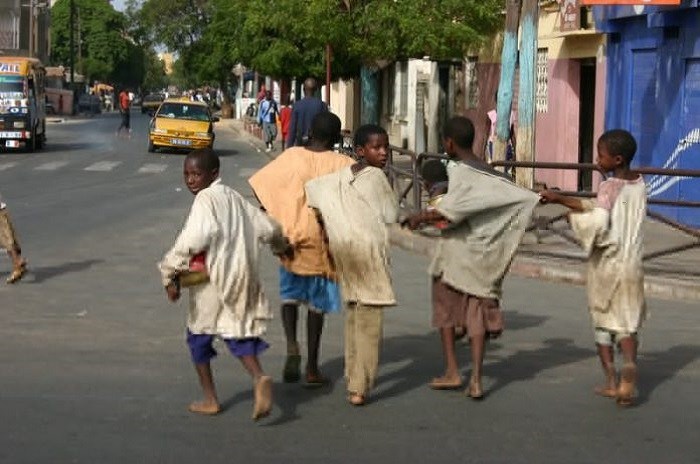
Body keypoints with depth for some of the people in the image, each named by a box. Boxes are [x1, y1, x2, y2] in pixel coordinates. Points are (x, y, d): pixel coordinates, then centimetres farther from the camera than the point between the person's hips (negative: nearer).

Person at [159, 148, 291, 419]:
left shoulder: (206, 198, -14)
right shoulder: (234, 198, 9)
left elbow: (195, 237, -29)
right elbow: (268, 228, 16)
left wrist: (170, 274, -24)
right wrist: (281, 246, 38)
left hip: (212, 282, -7)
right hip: (241, 279, 7)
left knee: (198, 336, 13)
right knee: (237, 333, 11)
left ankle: (210, 399, 19)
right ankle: (259, 376, -17)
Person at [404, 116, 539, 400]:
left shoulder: (460, 172, -13)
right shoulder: (491, 175, 7)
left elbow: (450, 212, -24)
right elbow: (523, 197, 4)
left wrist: (420, 218, -13)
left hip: (456, 249, -5)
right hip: (482, 255, 5)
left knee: (445, 309, 12)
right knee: (477, 313, 6)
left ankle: (452, 372, 13)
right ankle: (476, 380, 0)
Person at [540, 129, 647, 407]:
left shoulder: (609, 187, -16)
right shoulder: (639, 185, 5)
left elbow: (599, 224, -30)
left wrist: (575, 219, -11)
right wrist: (560, 199, 9)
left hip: (605, 265, -4)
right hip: (631, 266, 4)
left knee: (603, 322, 13)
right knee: (627, 323, 10)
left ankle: (611, 381, 15)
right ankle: (629, 364, -16)